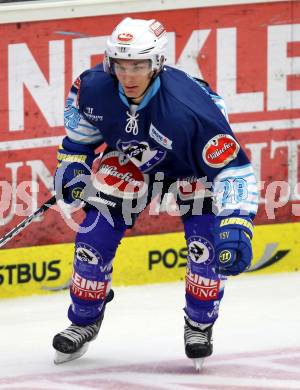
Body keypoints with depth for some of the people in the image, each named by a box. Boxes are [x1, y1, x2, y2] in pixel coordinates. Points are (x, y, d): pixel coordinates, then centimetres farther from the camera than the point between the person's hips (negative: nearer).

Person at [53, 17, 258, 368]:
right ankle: (84, 320, 21)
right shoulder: (95, 88, -29)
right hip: (130, 159, 3)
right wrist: (72, 160, 0)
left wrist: (236, 226, -48)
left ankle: (199, 325, 7)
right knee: (94, 236, -2)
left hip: (195, 165, -3)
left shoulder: (189, 106, -42)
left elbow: (233, 168, -40)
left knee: (207, 243, -17)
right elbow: (80, 116, -1)